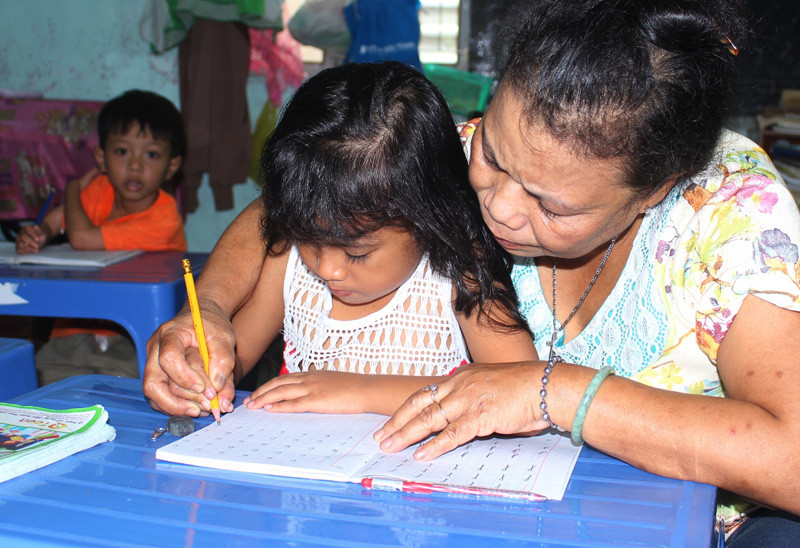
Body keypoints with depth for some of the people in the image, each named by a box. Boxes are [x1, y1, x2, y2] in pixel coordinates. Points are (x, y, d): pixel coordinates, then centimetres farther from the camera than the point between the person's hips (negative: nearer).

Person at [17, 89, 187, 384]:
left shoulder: (163, 220, -22)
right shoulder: (100, 190, -1)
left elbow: (81, 237, -25)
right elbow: (52, 221, 12)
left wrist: (73, 189, -5)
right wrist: (37, 234, -13)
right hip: (74, 330, 5)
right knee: (53, 381, -16)